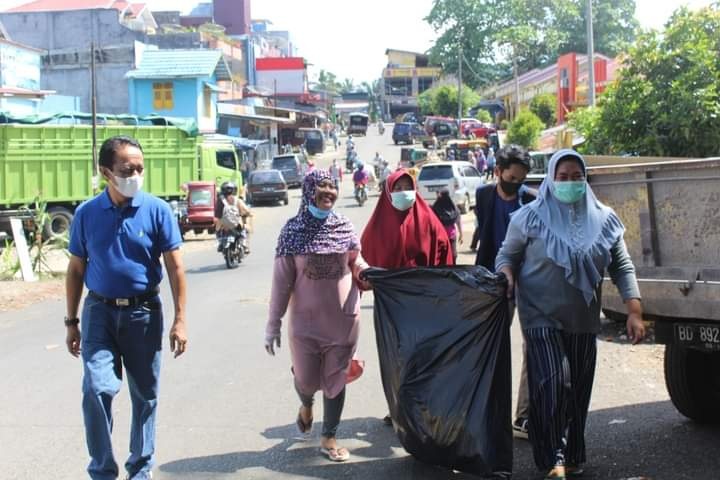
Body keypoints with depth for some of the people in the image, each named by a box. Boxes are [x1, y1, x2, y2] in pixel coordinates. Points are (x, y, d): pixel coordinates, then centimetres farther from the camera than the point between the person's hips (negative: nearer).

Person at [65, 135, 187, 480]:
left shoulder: (157, 210, -8)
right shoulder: (86, 214, -3)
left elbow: (175, 267, -4)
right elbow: (76, 270, 6)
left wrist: (179, 319, -7)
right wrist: (71, 321, 7)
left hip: (144, 312, 0)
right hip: (100, 312, 0)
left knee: (144, 395, 10)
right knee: (98, 389, -14)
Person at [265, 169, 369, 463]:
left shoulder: (344, 227, -1)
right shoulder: (293, 230, -7)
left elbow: (356, 262, 11)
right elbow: (282, 280, -6)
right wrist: (273, 323, -7)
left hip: (343, 319, 2)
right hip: (306, 320, -2)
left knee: (336, 380, 8)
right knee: (306, 379, 7)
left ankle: (329, 439, 23)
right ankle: (306, 406, 44)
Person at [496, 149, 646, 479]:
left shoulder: (603, 219, 4)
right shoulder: (530, 217, -4)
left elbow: (622, 267, 6)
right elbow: (507, 255, 5)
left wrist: (634, 311, -2)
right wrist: (507, 276, -18)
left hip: (584, 321, 4)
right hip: (543, 318, -3)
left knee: (579, 390, 9)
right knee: (553, 384, -14)